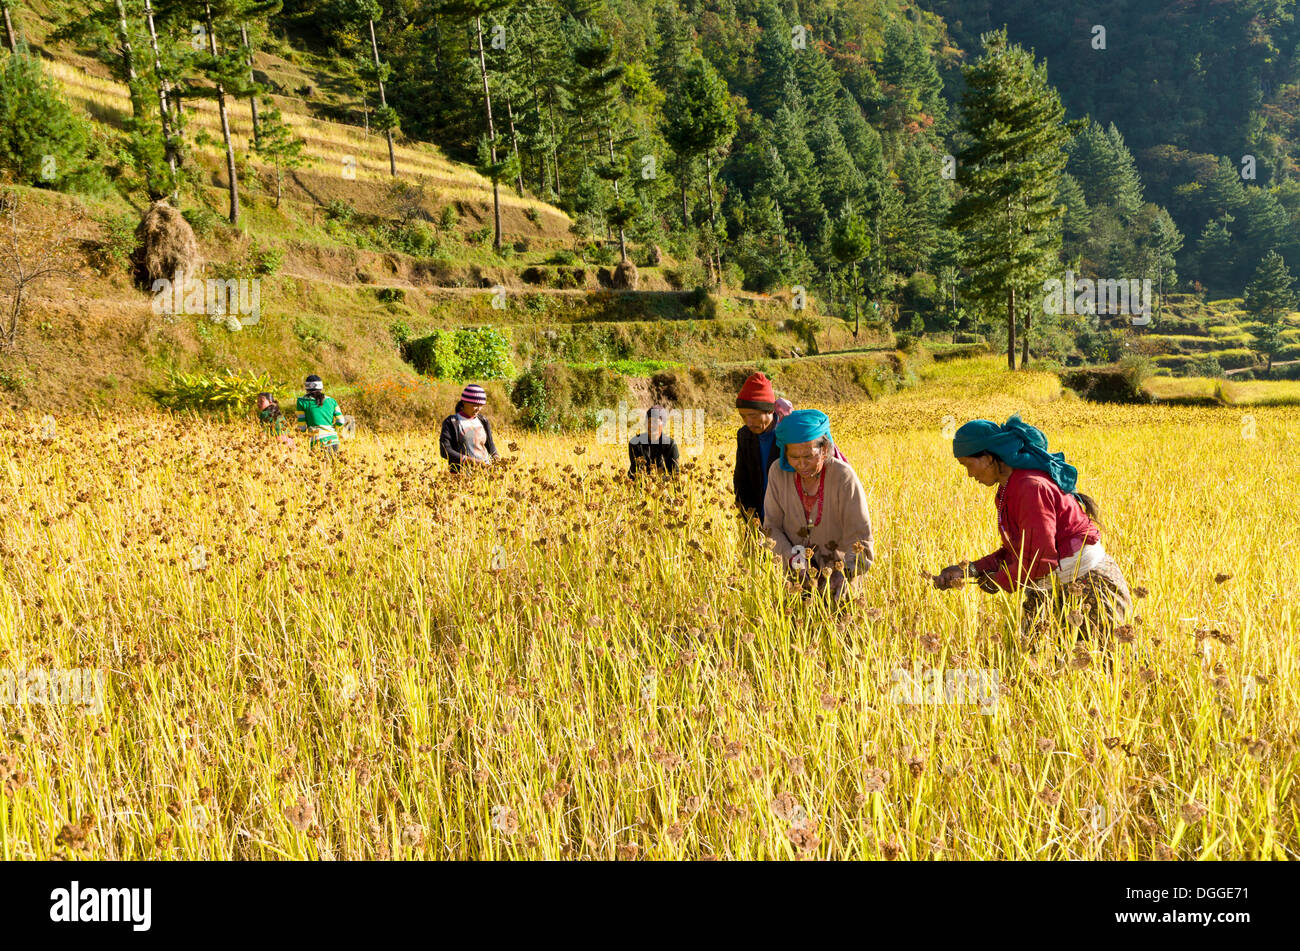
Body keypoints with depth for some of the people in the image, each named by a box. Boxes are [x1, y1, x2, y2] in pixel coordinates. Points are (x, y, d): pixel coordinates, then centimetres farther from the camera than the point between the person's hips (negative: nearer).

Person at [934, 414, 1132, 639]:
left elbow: (1038, 558, -21)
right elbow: (1016, 551, 12)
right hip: (1054, 588, 9)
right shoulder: (1008, 489, 9)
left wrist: (999, 582, -7)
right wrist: (970, 570, 0)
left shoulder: (1031, 487, -21)